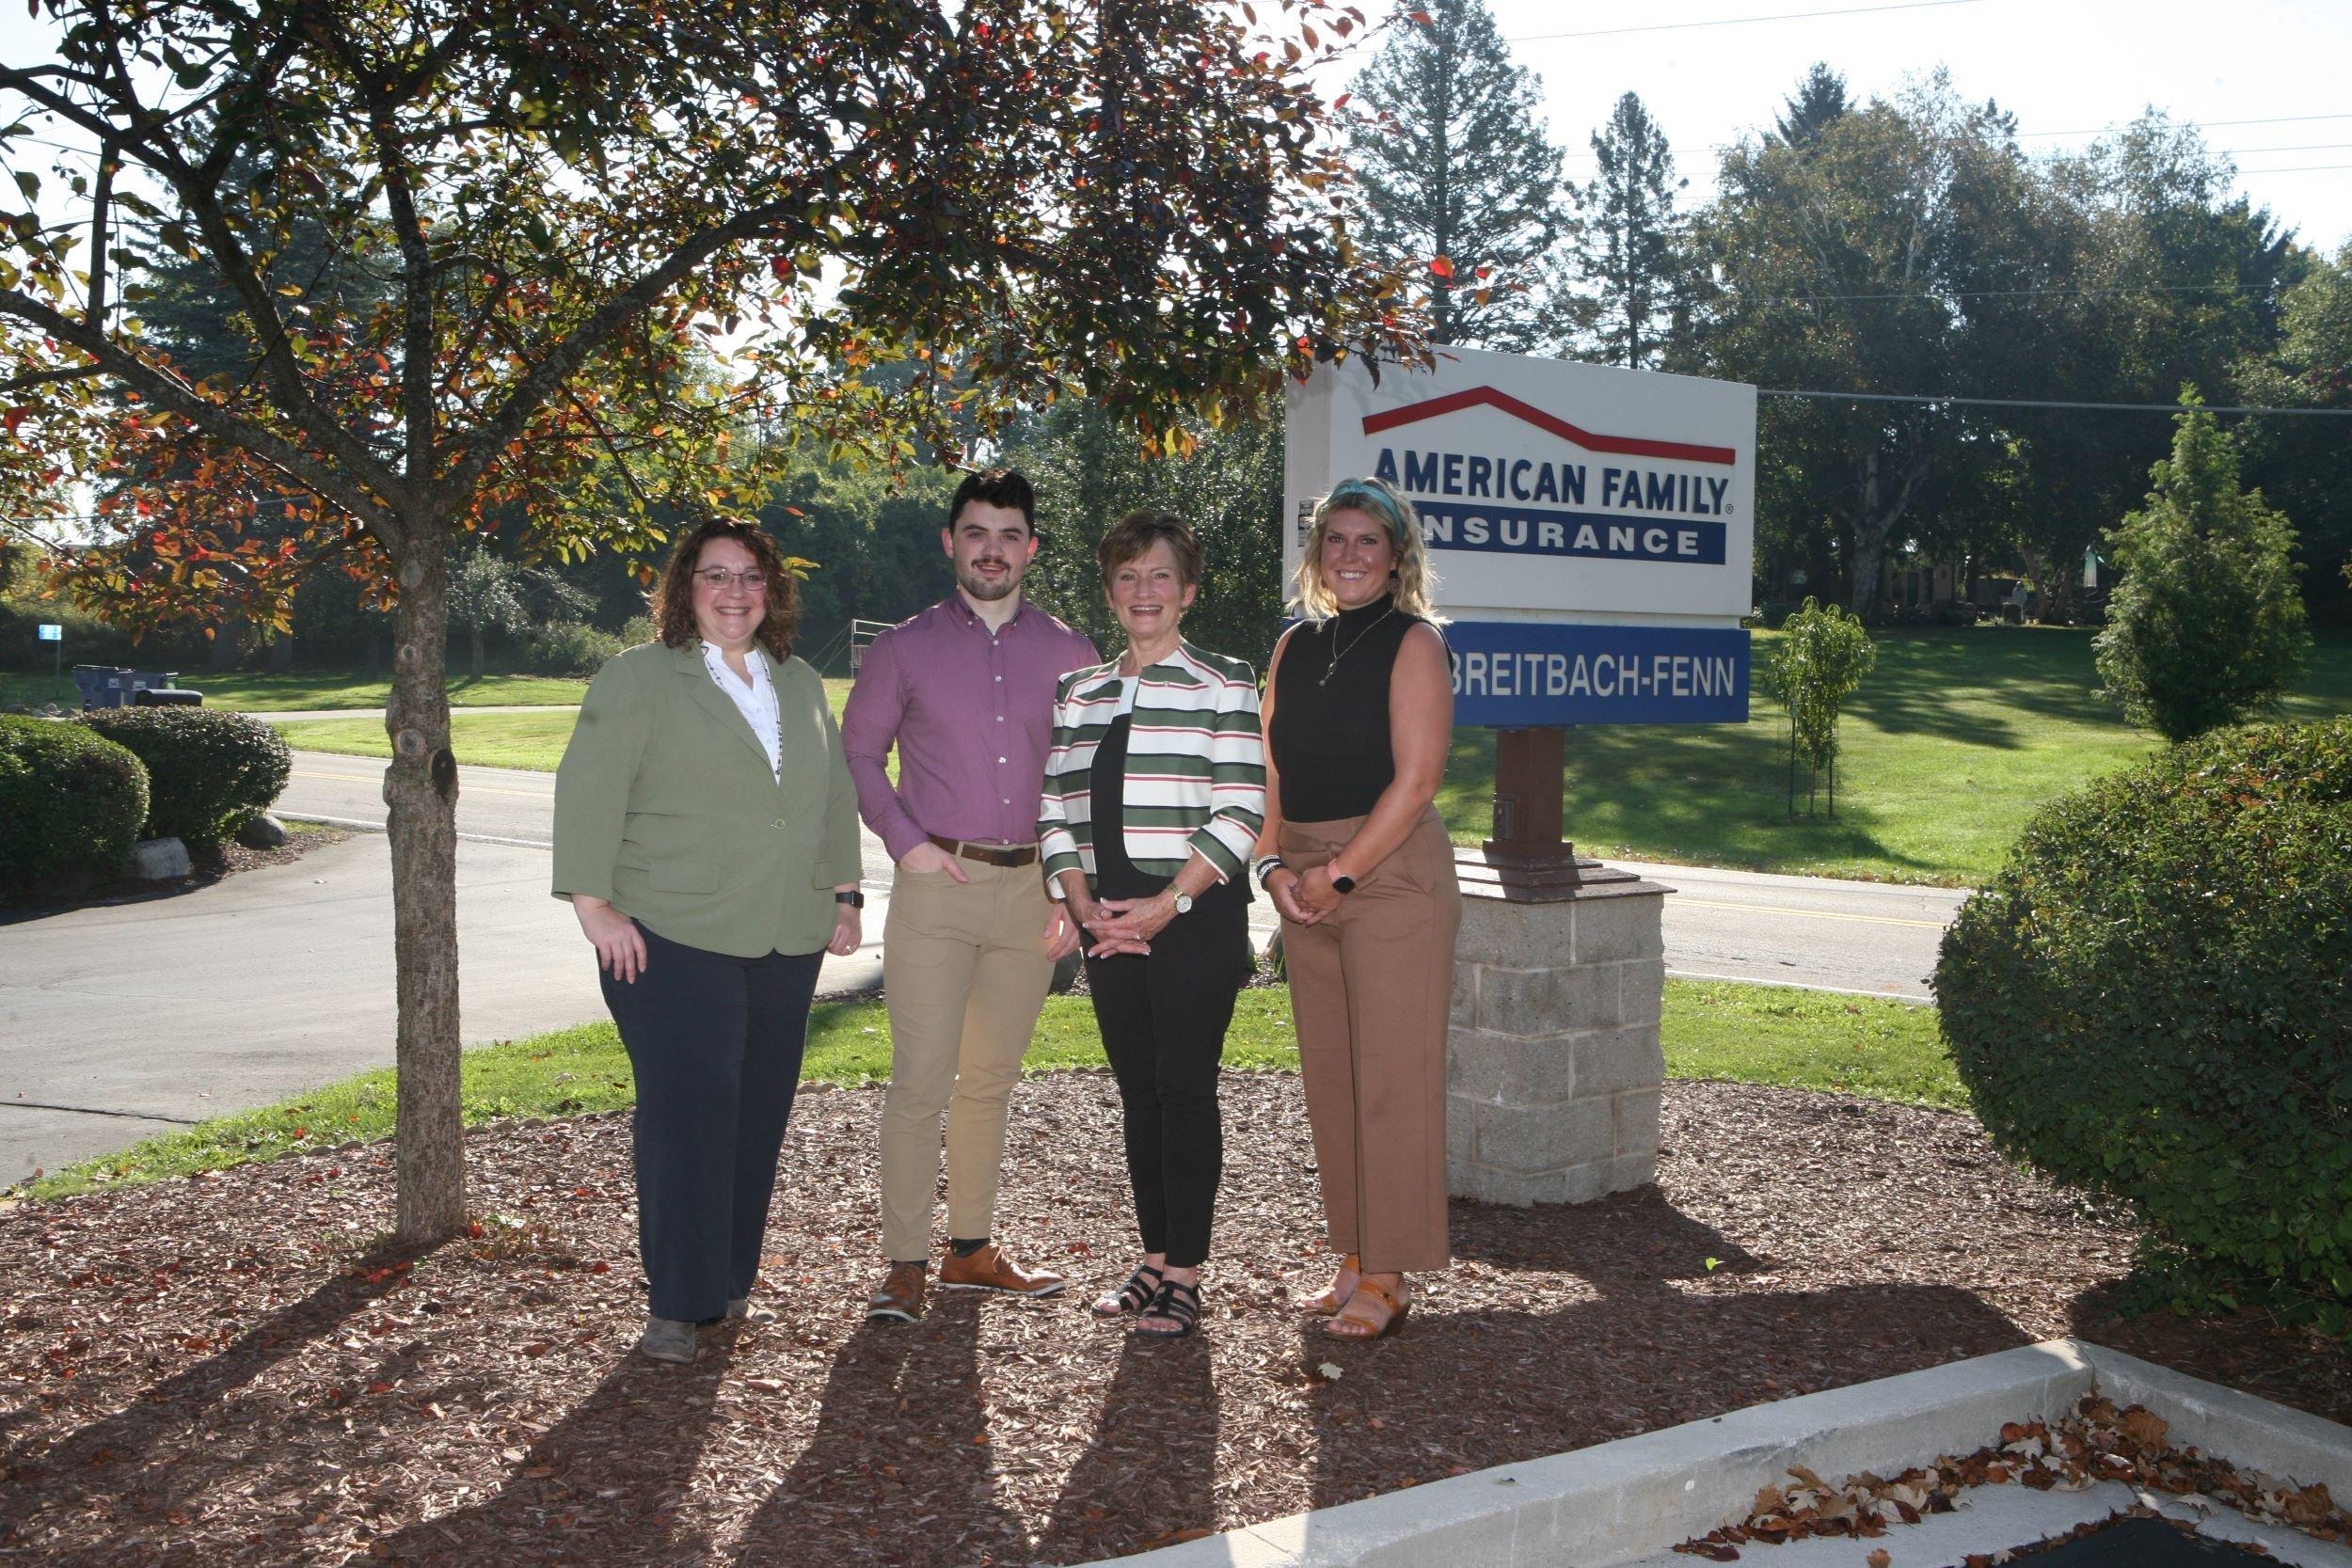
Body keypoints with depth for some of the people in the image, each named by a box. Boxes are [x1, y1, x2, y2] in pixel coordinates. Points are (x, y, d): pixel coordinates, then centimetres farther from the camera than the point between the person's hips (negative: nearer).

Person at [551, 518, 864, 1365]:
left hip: (785, 945, 5)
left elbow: (837, 796, 21)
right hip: (673, 944, -5)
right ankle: (676, 1303, 3)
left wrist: (845, 893, 15)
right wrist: (594, 904, -12)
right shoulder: (639, 678, -1)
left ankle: (730, 1280, 22)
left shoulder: (801, 685, 17)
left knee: (758, 1117, 8)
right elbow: (586, 795, -6)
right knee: (686, 1116, -7)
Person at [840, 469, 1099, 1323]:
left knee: (992, 1081, 12)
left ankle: (971, 1247, 24)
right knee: (922, 1080, -7)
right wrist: (905, 841, -5)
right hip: (936, 884, -2)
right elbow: (859, 750, 9)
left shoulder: (1069, 654, 9)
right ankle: (903, 1263, 4)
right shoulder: (904, 648, 5)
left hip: (1032, 890, 2)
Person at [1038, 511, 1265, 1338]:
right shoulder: (1079, 692, 13)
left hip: (1197, 919, -5)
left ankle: (1184, 1276, 9)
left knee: (1186, 1091, -1)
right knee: (1138, 1094, 11)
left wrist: (1167, 905, -15)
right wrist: (1084, 905, -5)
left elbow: (1241, 812, -8)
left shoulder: (1223, 682, -1)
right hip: (1109, 922, 5)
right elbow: (1056, 811, 10)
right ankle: (1153, 1261, 22)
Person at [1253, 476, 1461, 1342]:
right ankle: (1353, 1257, 22)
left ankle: (1388, 1276, 8)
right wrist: (1273, 865, -1)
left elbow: (1415, 781, -12)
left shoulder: (1413, 643, -4)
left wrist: (1337, 873, -13)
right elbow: (1271, 773, 14)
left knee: (1390, 1077, -2)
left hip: (1392, 875, -6)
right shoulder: (1294, 646, 14)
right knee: (1328, 1076, 10)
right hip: (1306, 888, 6)